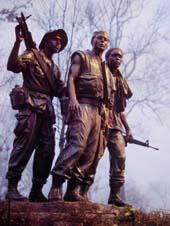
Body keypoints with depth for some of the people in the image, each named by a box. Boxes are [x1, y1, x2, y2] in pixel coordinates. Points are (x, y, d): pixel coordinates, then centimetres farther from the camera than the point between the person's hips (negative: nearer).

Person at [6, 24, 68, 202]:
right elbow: (13, 65, -11)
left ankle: (36, 191, 5)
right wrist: (18, 41, -21)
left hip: (47, 111, 7)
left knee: (47, 151, 0)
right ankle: (12, 187, -14)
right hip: (30, 107, -7)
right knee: (24, 145, -16)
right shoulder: (32, 55, 7)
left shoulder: (55, 69, 28)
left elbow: (61, 91, 21)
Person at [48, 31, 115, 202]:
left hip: (98, 110, 7)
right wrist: (73, 99, -20)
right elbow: (71, 78, -3)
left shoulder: (106, 69, 29)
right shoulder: (81, 56, 11)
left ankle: (73, 189, -1)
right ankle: (55, 187, -26)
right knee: (77, 144, -24)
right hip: (82, 105, -7)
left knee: (90, 152, -2)